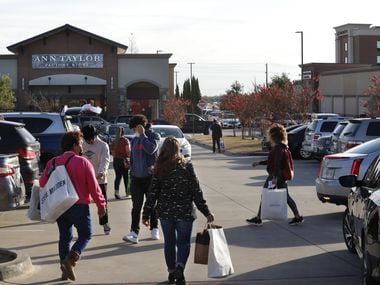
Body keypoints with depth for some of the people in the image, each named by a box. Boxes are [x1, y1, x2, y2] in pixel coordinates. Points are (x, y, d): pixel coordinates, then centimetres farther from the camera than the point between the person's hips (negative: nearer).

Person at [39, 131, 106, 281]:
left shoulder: (53, 162, 4)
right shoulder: (83, 162, -10)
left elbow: (42, 182, 4)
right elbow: (93, 186, -10)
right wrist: (101, 204, -1)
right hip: (79, 206, -5)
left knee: (65, 236, 15)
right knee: (85, 235, 8)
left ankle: (65, 269, 12)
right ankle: (70, 258, -14)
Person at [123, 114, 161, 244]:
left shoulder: (154, 136, -6)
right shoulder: (134, 140, 10)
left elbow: (151, 149, -26)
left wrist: (142, 135, -19)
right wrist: (132, 172, 14)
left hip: (150, 176, -4)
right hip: (136, 177, 4)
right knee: (136, 206, -3)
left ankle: (154, 229, 22)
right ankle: (134, 233, -7)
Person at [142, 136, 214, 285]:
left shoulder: (159, 169, -4)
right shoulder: (187, 167, -9)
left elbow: (153, 193, -3)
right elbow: (196, 191, -8)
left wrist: (146, 213, 5)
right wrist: (206, 212, -2)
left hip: (165, 212, 2)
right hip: (184, 212, -2)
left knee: (169, 242, 16)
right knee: (183, 242, 7)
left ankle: (172, 272, 22)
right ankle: (179, 267, -16)